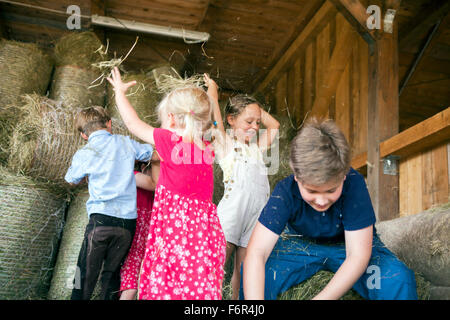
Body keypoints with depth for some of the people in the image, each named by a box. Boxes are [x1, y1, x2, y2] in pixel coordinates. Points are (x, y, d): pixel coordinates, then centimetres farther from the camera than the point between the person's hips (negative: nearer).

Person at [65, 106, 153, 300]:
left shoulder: (83, 155, 2)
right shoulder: (125, 143, 7)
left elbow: (72, 181, 21)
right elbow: (152, 153, 22)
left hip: (101, 218, -2)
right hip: (128, 220, 3)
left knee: (86, 274, 4)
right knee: (112, 272, 12)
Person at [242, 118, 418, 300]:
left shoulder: (354, 184, -31)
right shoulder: (285, 192, -27)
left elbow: (358, 255, -31)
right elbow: (256, 253, -34)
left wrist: (322, 297, -42)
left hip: (348, 245, -1)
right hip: (301, 244, 1)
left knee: (398, 278, -27)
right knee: (255, 273, -25)